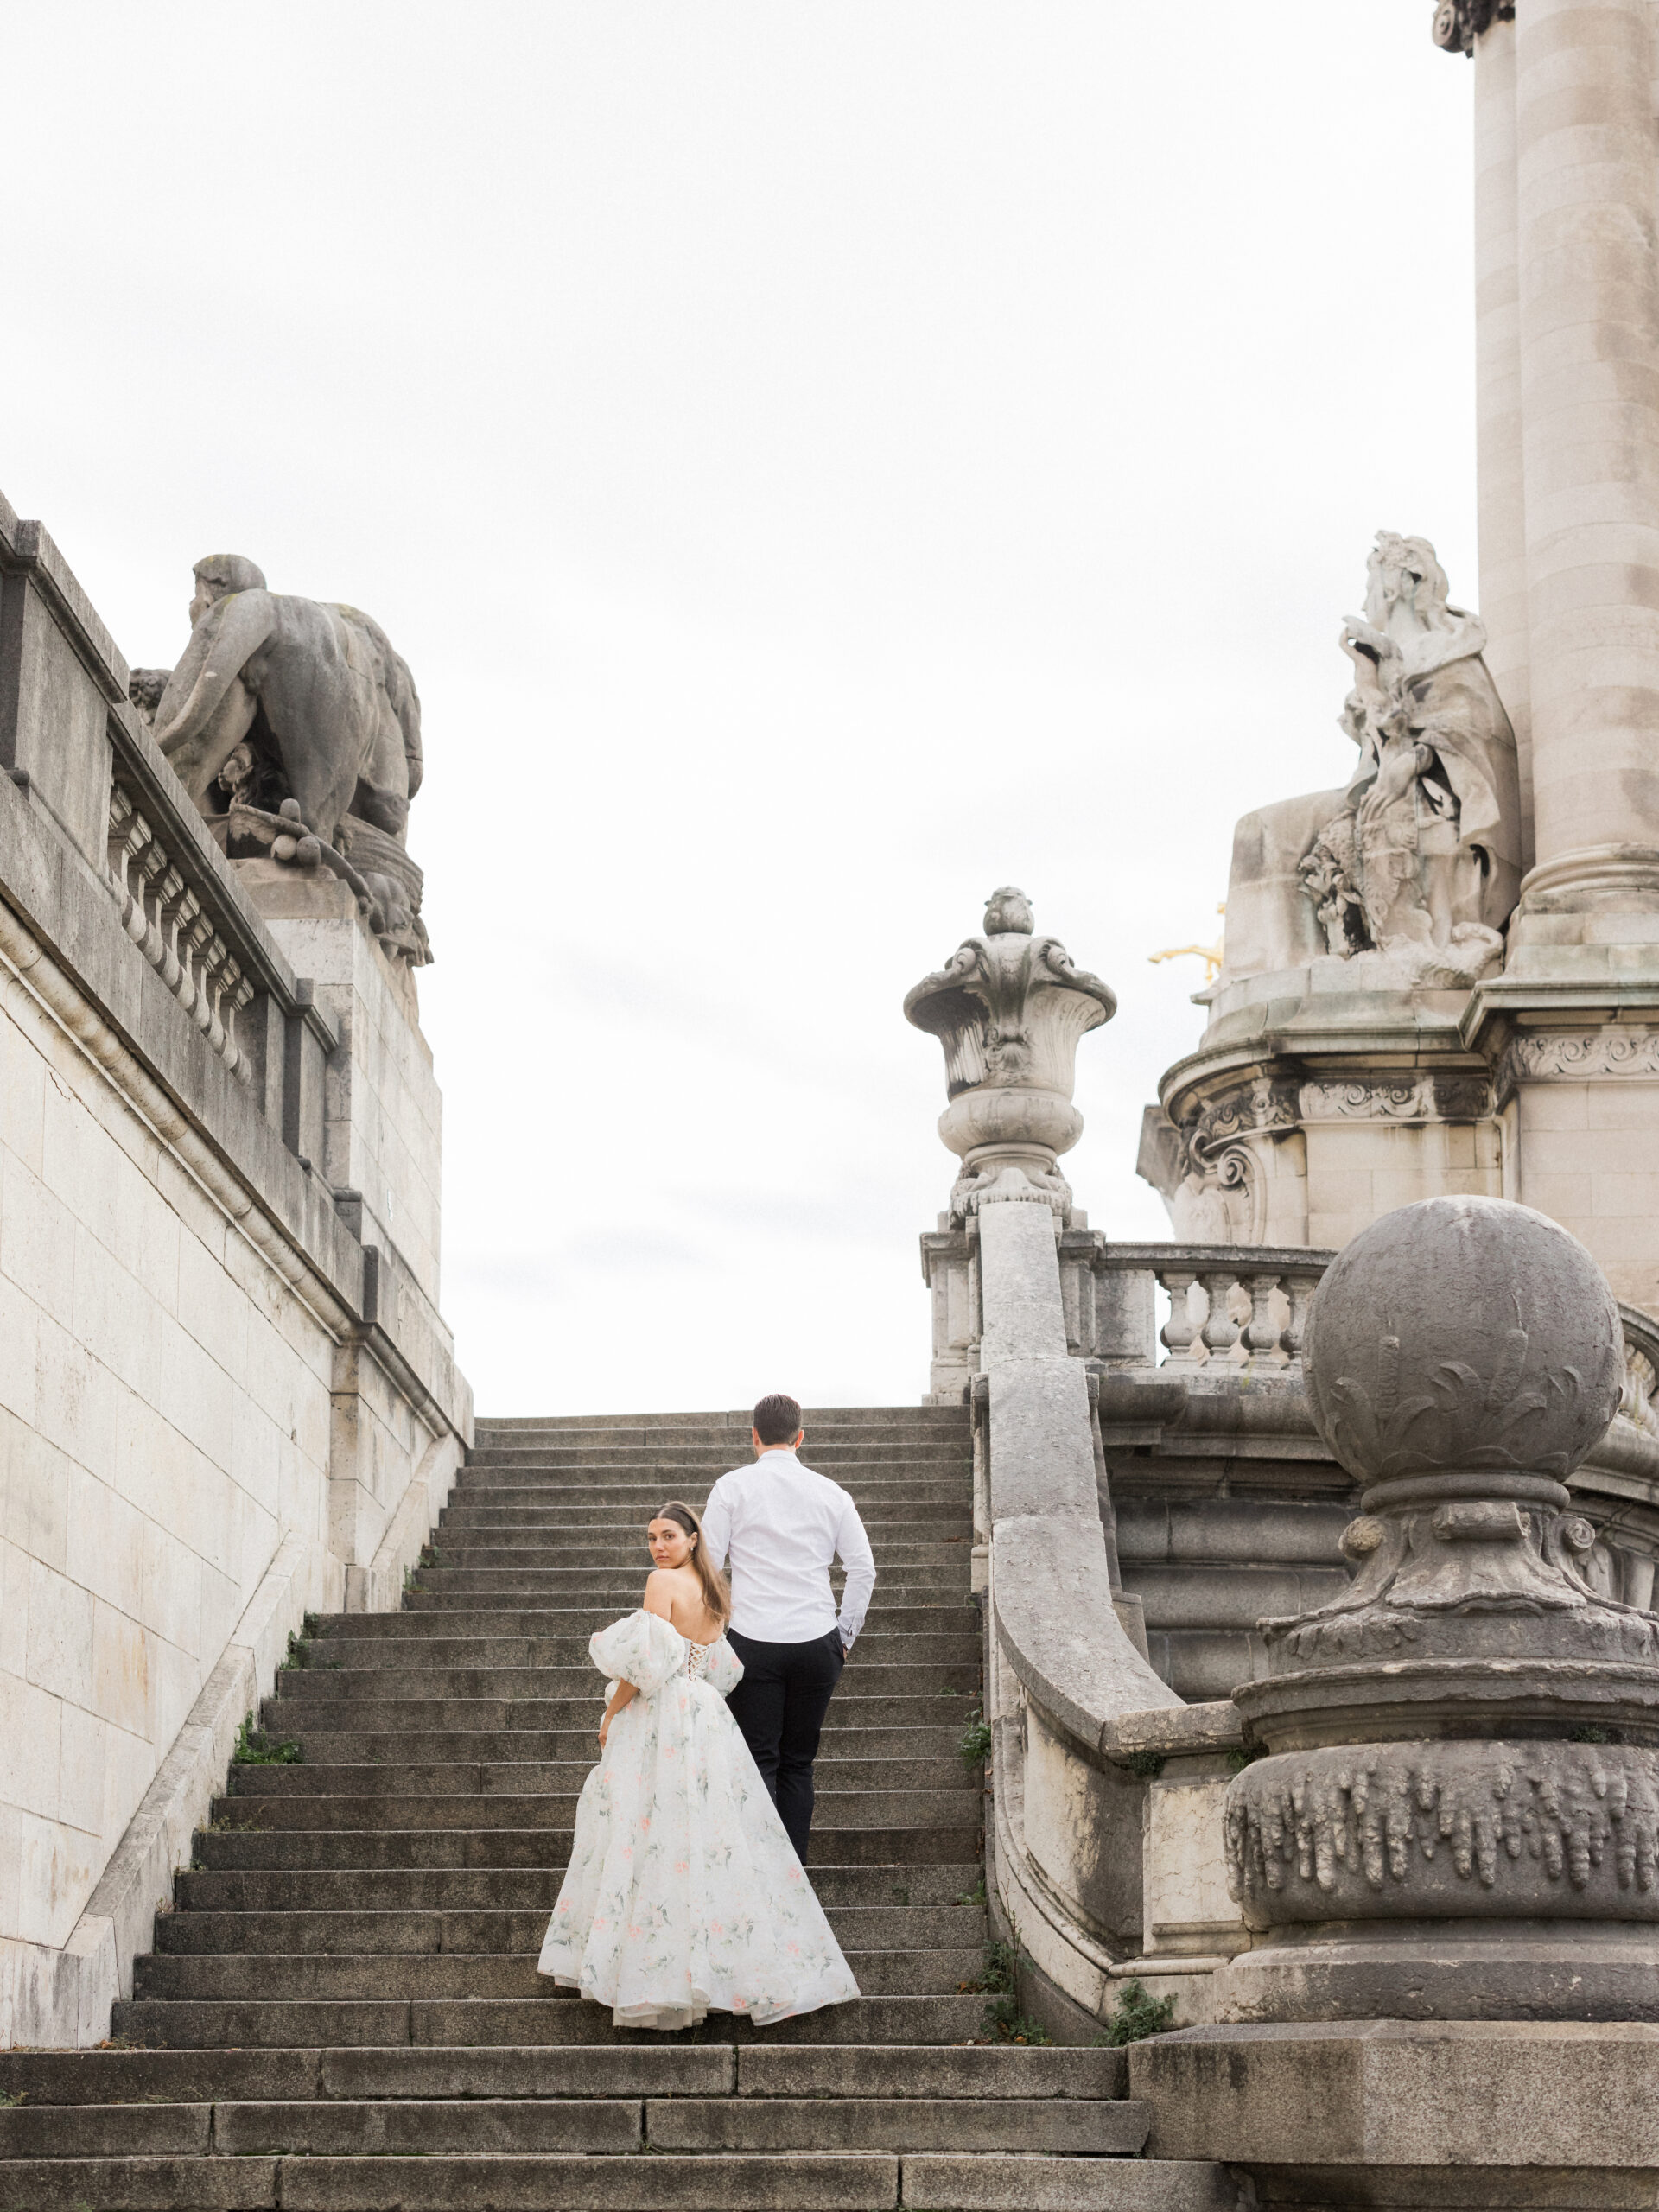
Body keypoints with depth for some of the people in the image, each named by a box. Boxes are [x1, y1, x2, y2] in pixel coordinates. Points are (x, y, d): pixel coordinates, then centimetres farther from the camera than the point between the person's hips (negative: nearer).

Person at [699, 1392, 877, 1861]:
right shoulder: (830, 1492, 8)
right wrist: (845, 1634, 16)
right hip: (816, 1642, 2)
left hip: (753, 1642, -2)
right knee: (799, 1764, 10)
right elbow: (864, 1568, 7)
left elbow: (707, 1565, -2)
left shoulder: (733, 1486, 0)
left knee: (759, 1763, -2)